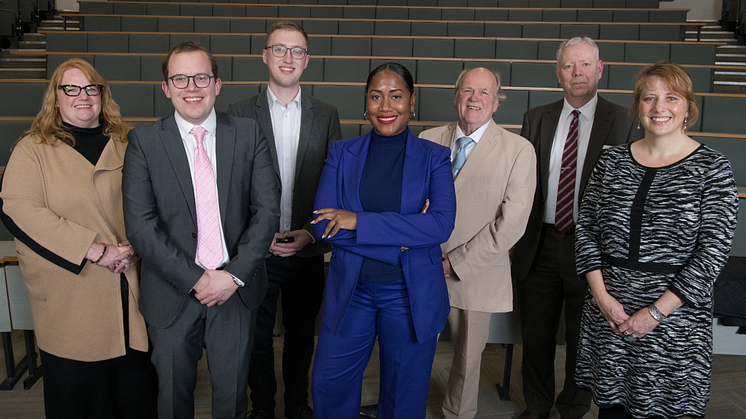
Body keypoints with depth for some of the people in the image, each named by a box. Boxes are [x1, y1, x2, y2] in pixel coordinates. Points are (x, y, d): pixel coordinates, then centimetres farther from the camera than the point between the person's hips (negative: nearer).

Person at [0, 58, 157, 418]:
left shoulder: (124, 145, 10)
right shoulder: (33, 149, -1)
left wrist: (138, 245, -8)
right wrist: (96, 250, -18)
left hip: (129, 292, 3)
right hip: (70, 303, -3)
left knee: (137, 389, 11)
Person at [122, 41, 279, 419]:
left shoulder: (248, 135, -1)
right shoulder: (144, 142, -4)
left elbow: (267, 209, -6)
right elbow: (140, 225, -10)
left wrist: (235, 275, -14)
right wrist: (194, 278, -16)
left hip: (236, 289, 1)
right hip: (172, 295, 0)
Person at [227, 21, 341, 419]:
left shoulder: (326, 116, 3)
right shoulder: (240, 113, -1)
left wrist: (311, 233, -9)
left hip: (307, 249, 1)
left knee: (301, 334, 16)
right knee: (257, 334, 13)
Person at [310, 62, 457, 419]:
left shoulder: (434, 158, -3)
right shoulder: (341, 153, 1)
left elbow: (442, 224, -17)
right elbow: (324, 225, -9)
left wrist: (359, 222, -19)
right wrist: (401, 236, -18)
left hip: (410, 295, -1)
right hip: (350, 291, 2)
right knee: (329, 389, 14)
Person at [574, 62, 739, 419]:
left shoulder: (712, 168, -5)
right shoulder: (613, 161, 4)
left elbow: (714, 249, -10)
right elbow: (586, 228, 5)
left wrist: (657, 312, -13)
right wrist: (602, 295, -6)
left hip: (674, 315, -2)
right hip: (608, 308, 3)